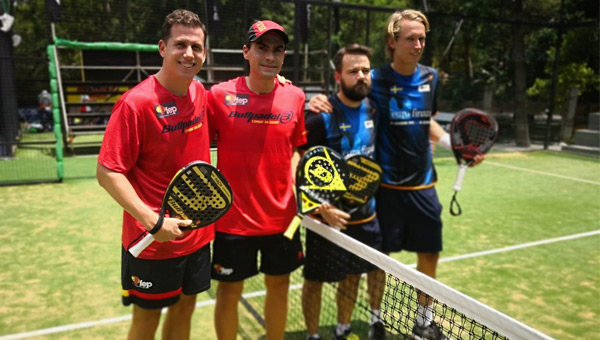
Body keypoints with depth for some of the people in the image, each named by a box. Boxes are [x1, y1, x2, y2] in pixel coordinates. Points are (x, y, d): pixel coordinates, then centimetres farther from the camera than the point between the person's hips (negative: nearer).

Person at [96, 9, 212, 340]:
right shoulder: (136, 102, -20)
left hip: (198, 233, 6)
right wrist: (152, 221, -27)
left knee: (185, 306, 20)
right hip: (154, 239, -6)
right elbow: (107, 172, -18)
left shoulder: (200, 93, 1)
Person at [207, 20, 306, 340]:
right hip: (233, 217, -3)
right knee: (229, 291, 11)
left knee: (279, 284, 18)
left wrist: (294, 179, -3)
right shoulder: (220, 95, -11)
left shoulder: (295, 97, -2)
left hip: (282, 215, 3)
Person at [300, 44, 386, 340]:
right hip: (329, 215, -6)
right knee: (315, 279, 7)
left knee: (352, 274, 18)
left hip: (364, 213, 6)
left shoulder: (372, 110, 2)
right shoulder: (321, 116, -17)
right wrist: (322, 207, -23)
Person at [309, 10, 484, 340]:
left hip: (423, 184, 5)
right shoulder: (375, 80, -10)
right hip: (386, 185, -5)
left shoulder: (430, 77, 5)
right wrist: (322, 102, -24)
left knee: (430, 253, 13)